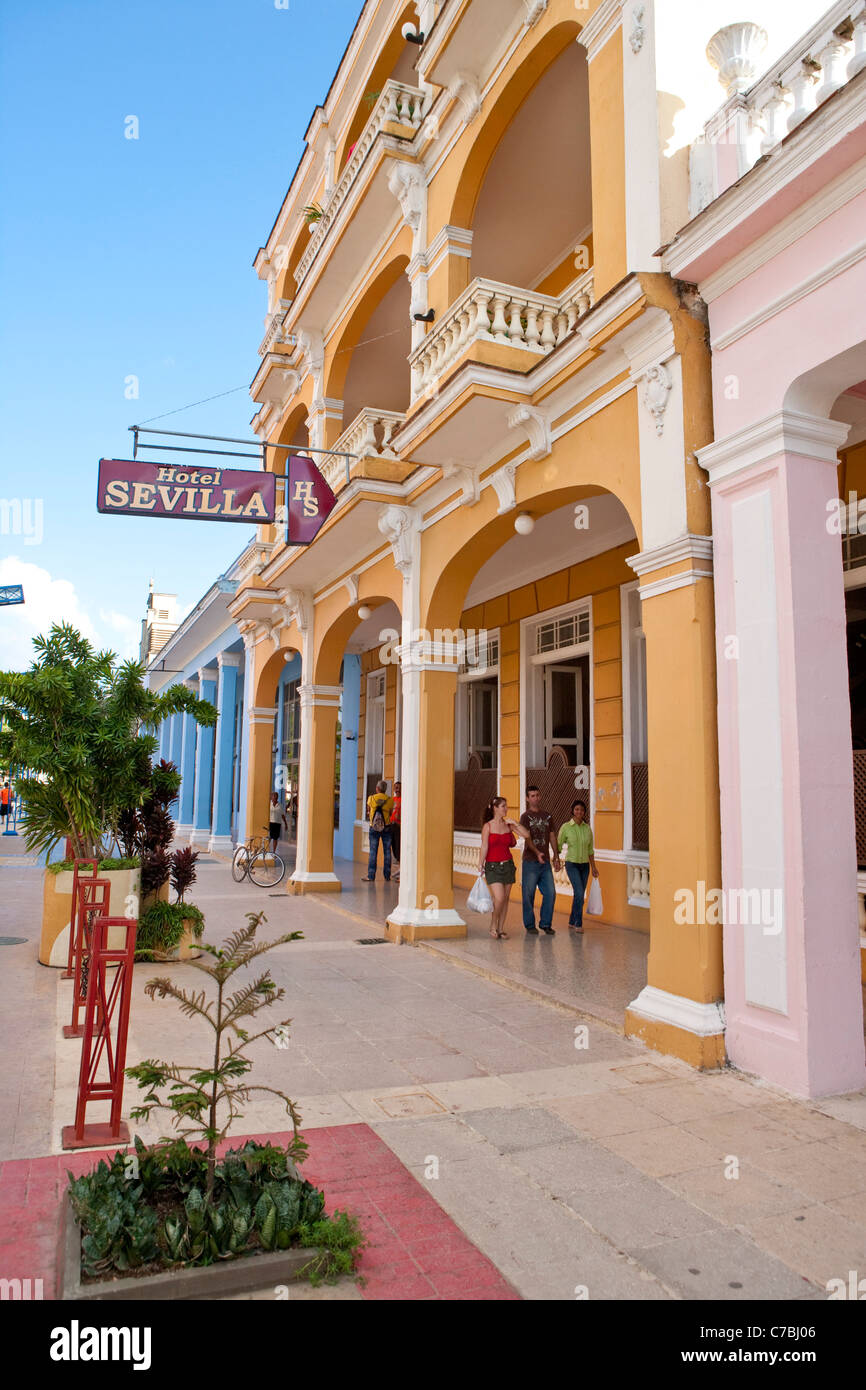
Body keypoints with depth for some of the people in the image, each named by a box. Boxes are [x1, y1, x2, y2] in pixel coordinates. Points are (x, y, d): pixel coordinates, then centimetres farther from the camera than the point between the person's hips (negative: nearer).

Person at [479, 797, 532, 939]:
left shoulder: (509, 825, 5)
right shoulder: (488, 826, -5)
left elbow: (526, 835, -2)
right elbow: (484, 847, -7)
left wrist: (515, 823, -8)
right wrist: (480, 865, -10)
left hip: (508, 865, 4)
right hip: (492, 866, -4)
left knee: (505, 899, 6)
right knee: (499, 898, -14)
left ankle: (500, 928, 17)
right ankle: (493, 924, 9)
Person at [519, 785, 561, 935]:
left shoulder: (547, 816, 14)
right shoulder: (526, 817, -3)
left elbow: (552, 837, 17)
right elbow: (527, 838, -14)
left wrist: (556, 857, 11)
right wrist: (537, 852, -28)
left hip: (545, 861, 5)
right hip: (530, 861, -5)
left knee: (550, 893, 2)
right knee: (529, 895, 0)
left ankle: (546, 923, 15)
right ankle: (530, 925, 12)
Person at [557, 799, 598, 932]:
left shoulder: (587, 828, 5)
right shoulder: (566, 827, -5)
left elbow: (590, 849, 11)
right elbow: (558, 845, 1)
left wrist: (593, 867, 10)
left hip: (585, 865, 4)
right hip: (572, 864, -4)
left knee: (579, 895, 8)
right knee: (580, 893, -17)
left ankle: (572, 921, 23)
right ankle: (578, 923, -8)